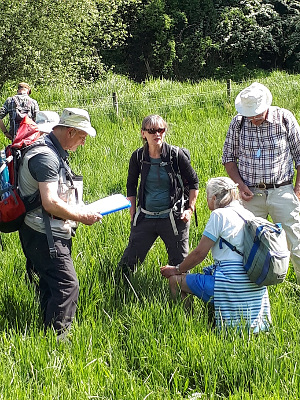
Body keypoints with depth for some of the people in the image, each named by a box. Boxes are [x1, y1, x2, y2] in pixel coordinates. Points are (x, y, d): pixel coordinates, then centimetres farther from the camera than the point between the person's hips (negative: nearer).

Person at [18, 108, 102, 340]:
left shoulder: (54, 153, 13)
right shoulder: (46, 156, -21)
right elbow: (50, 204, -28)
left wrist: (80, 210, 13)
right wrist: (81, 217, -16)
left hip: (52, 234, 11)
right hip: (44, 235, -11)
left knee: (51, 285, 16)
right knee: (67, 285, -10)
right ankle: (56, 337, -4)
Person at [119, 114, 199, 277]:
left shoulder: (175, 154, -7)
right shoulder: (138, 156, -1)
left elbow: (193, 182, 3)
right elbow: (131, 185, 13)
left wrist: (190, 209, -3)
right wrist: (133, 212, 9)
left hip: (173, 218, -2)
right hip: (145, 218, 2)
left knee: (180, 262, 6)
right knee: (129, 259, 3)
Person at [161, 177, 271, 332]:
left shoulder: (219, 215, -7)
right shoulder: (248, 215, 16)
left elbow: (199, 253, -6)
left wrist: (176, 269, 9)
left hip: (232, 281, -9)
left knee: (175, 280, 1)